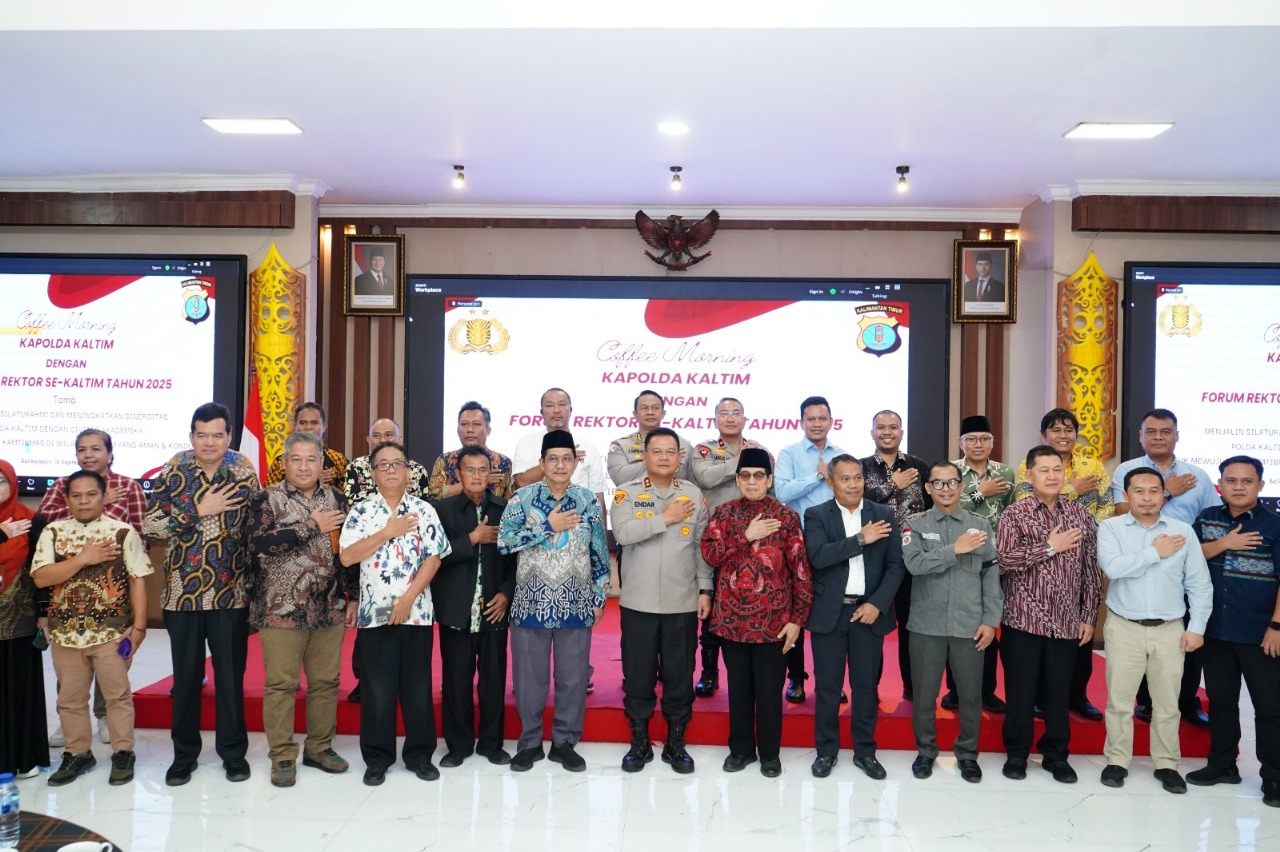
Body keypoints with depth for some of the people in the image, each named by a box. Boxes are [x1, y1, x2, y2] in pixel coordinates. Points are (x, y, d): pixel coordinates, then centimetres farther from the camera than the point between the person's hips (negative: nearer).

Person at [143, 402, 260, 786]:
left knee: (231, 676, 8)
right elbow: (149, 526, -8)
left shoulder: (246, 478, 0)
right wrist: (199, 510, -16)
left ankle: (233, 751, 22)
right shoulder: (172, 474, -1)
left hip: (231, 595, 0)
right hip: (183, 594, 0)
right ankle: (184, 754, 27)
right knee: (186, 677, 11)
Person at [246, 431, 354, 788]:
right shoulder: (266, 499, -2)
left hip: (330, 608, 4)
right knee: (281, 683, 3)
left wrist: (352, 597, 8)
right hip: (281, 608, -3)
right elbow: (259, 544, -18)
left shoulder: (336, 498, 9)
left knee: (326, 680, 10)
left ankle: (319, 747, 25)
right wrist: (312, 525, -16)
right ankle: (282, 756, 15)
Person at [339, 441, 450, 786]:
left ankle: (420, 753, 21)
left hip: (416, 612, 0)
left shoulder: (424, 510, 2)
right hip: (374, 612, 0)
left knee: (418, 685, 8)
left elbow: (434, 558, -3)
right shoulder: (361, 511, 2)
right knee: (377, 687, 7)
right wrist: (388, 532, -14)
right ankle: (377, 757, 20)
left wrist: (407, 599, -12)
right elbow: (346, 556, -8)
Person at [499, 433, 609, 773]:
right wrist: (548, 526, -16)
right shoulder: (523, 497, -2)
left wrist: (600, 596, 4)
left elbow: (599, 552, 7)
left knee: (573, 676, 8)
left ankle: (565, 741, 23)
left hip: (575, 603, 1)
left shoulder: (588, 501, 3)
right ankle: (530, 741, 24)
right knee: (530, 675, 8)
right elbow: (504, 541, -14)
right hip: (531, 601, -1)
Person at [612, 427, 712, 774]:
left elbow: (702, 546, 5)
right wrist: (665, 518, -16)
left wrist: (705, 590, 1)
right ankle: (639, 742, 24)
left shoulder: (693, 494, 4)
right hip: (638, 602, -1)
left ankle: (675, 743, 24)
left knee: (679, 675, 9)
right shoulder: (627, 493, -2)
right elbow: (623, 533, -18)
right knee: (637, 674, 8)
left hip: (682, 602, 1)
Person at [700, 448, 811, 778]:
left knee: (769, 689, 8)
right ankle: (741, 748, 29)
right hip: (731, 617, 2)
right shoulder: (724, 513, 4)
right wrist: (748, 536, -16)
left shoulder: (786, 516, -4)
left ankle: (770, 753, 25)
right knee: (738, 686, 14)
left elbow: (800, 570, -5)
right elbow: (709, 554, -8)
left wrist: (797, 618, -8)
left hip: (772, 619, -2)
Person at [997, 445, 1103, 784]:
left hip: (1066, 622, 3)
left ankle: (1056, 754, 27)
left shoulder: (1081, 515, 6)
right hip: (1024, 619, -3)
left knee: (1059, 691, 11)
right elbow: (1005, 558, -17)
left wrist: (1088, 617, 4)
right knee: (1020, 690, 6)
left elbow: (1091, 569, 7)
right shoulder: (1014, 514, -4)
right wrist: (1050, 547, -15)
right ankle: (1017, 752, 21)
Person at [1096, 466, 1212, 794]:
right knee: (1119, 699, 6)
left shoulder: (1183, 531, 2)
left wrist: (1197, 627, -2)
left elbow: (1199, 584, 3)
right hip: (1124, 628, -1)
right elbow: (1112, 567, -21)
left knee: (1167, 702, 11)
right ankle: (1117, 760, 20)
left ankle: (1167, 764, 26)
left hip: (1170, 630, 2)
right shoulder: (1111, 527, -3)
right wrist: (1154, 553, -13)